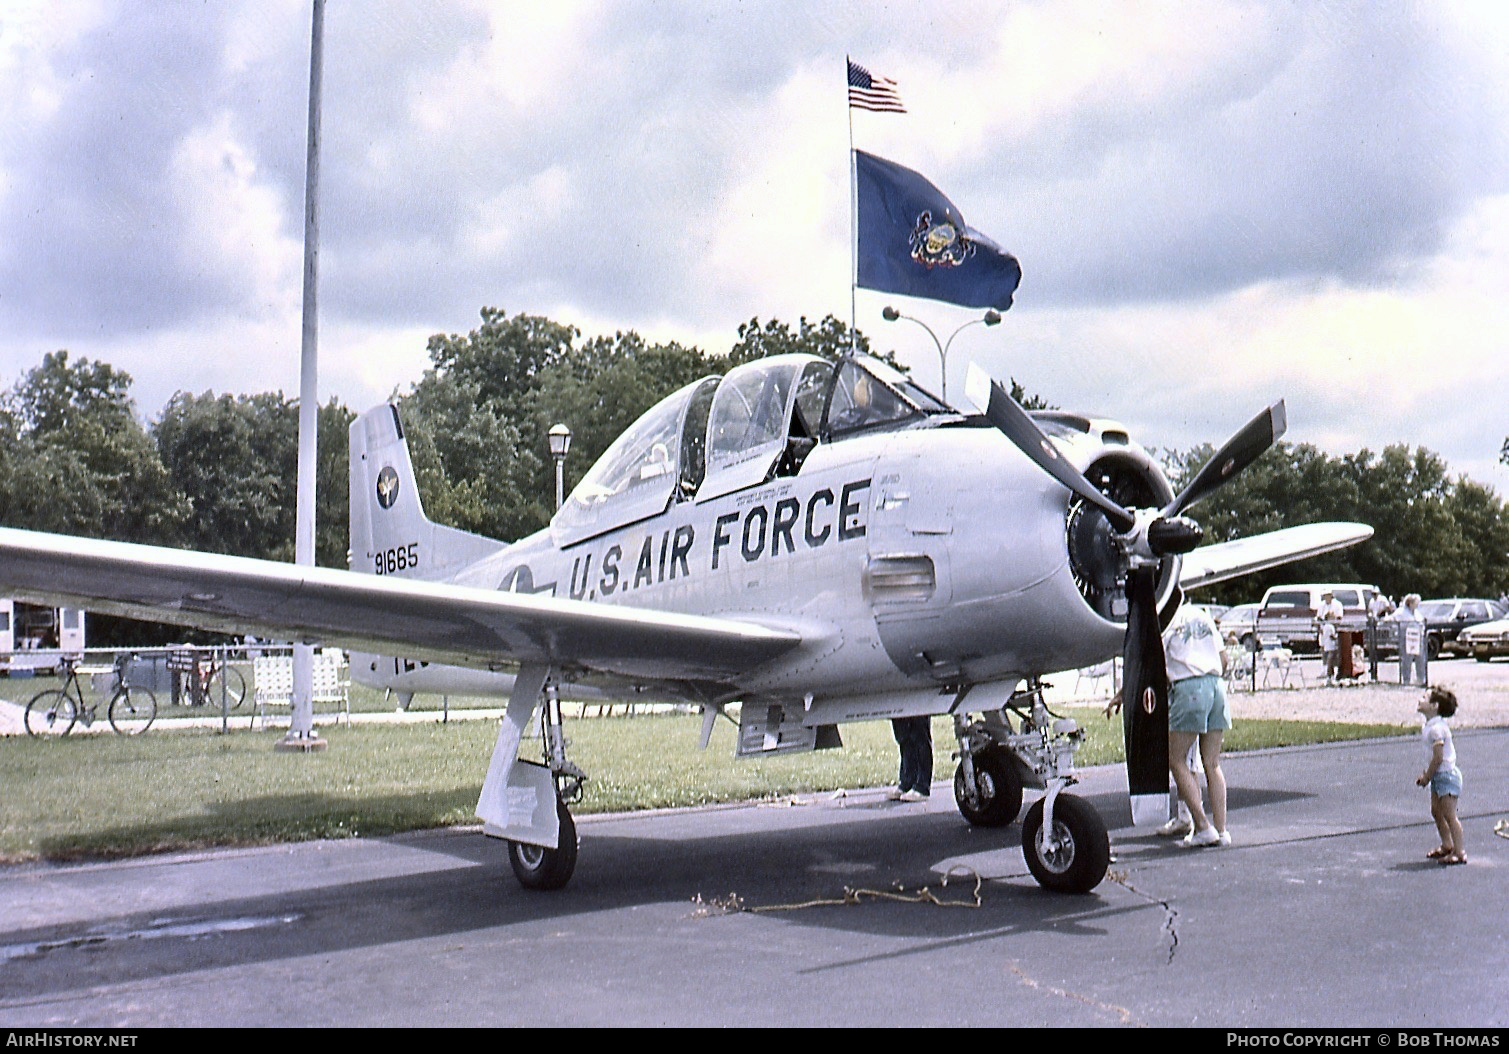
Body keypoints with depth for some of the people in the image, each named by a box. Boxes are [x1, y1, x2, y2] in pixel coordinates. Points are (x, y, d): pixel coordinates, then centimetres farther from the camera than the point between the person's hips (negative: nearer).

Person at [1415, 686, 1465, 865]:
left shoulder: (1436, 729, -23)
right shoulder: (1430, 726, 8)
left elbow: (1438, 758, -23)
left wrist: (1427, 777, -13)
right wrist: (1426, 774, 14)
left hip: (1446, 775, -10)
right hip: (1438, 776, 10)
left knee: (1449, 815, -4)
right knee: (1436, 812, 18)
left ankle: (1459, 853, 2)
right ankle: (1447, 846, 32)